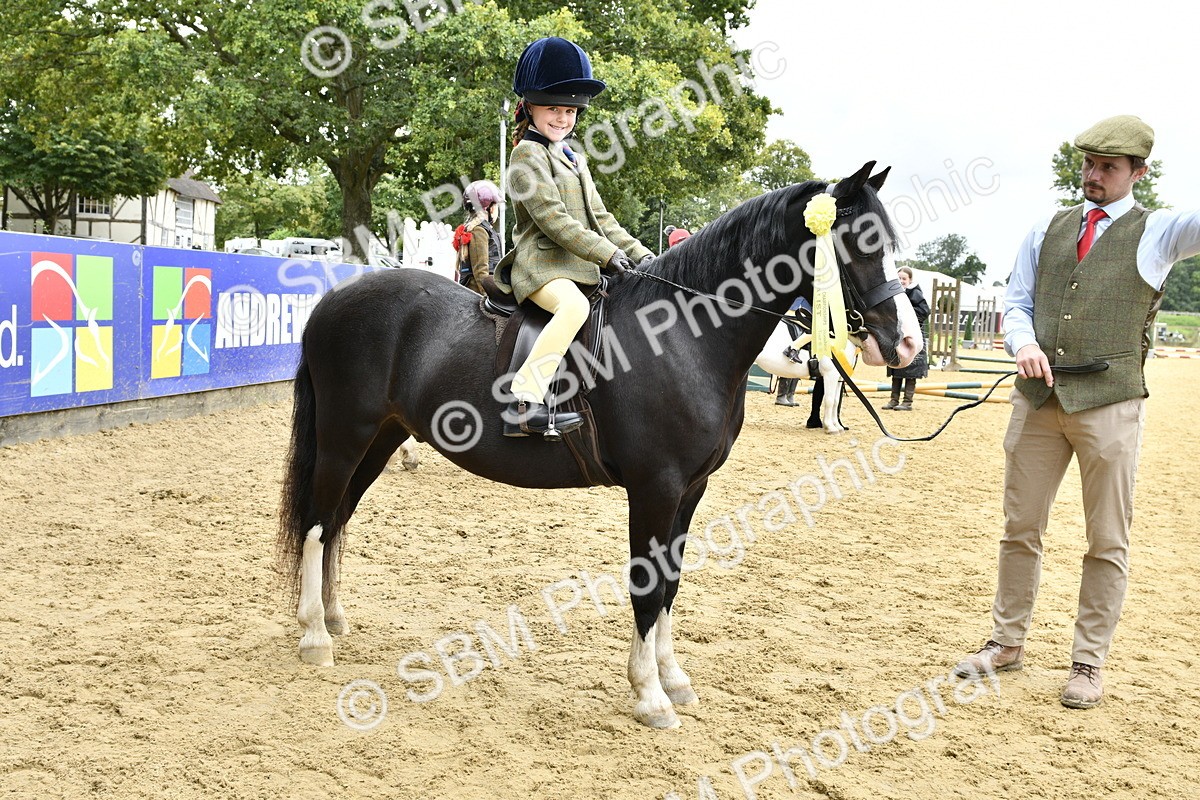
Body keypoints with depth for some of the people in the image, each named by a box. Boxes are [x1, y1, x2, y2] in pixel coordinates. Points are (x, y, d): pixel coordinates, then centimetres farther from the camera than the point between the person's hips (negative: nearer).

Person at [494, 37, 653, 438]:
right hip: (541, 264, -9)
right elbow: (552, 218, -16)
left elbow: (600, 217, 22)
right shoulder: (528, 154, -5)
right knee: (574, 306, -37)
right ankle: (523, 405, -44)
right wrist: (608, 254, -19)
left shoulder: (575, 159, 23)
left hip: (580, 268, 9)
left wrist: (638, 253, 9)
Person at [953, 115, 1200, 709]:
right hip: (1039, 396, 3)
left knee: (1108, 540, 3)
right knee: (1020, 528, 10)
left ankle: (1088, 663, 15)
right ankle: (1007, 642, 24)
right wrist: (1023, 342, -9)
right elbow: (1016, 302, 12)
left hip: (1109, 401, -3)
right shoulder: (1046, 231, 14)